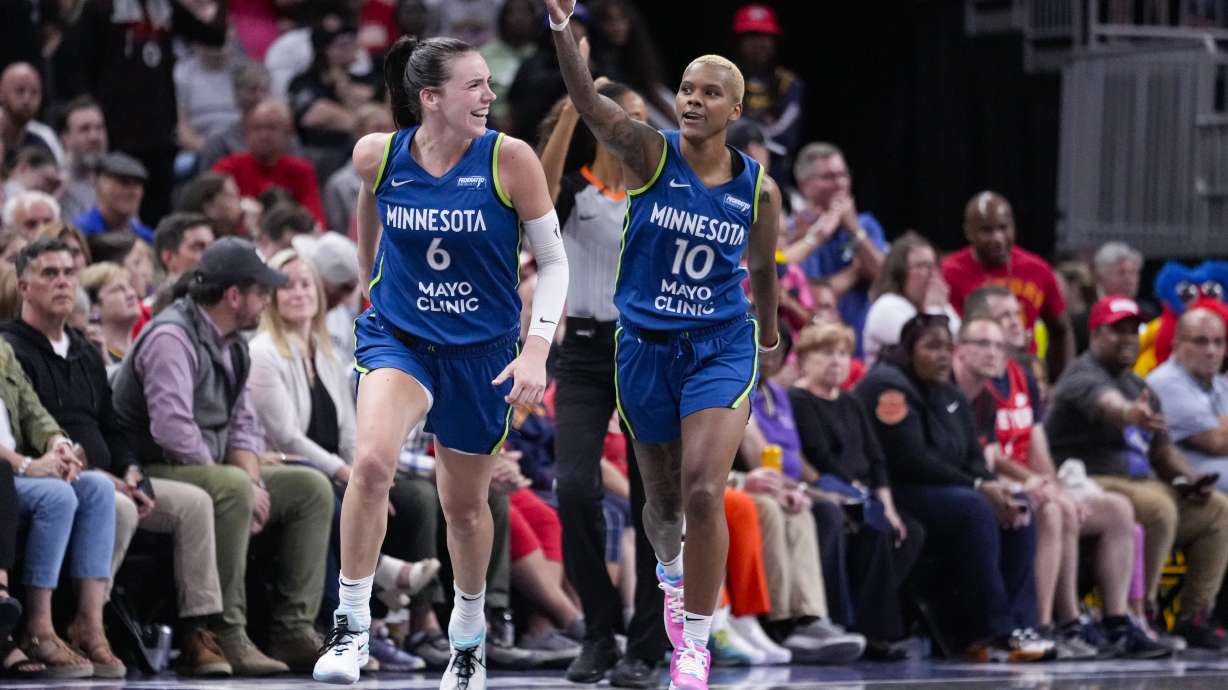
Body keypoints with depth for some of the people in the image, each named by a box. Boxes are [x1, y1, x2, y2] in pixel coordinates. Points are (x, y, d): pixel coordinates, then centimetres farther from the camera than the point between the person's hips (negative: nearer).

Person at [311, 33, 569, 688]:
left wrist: (536, 348, -17)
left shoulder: (509, 159, -14)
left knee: (465, 505, 14)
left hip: (482, 351, 0)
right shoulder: (377, 155, -10)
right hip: (398, 336, 0)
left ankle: (468, 634, 40)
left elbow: (553, 262, -6)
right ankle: (351, 624, -15)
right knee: (372, 461, -28)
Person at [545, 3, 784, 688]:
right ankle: (672, 572, 51)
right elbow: (590, 103, -26)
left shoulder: (759, 188, -4)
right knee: (663, 503, 15)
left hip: (721, 348, -1)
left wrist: (770, 331, 27)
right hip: (646, 348, 1)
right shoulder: (650, 155, -9)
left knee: (702, 493, -18)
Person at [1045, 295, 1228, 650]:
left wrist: (1188, 477, 4)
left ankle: (1195, 616, -5)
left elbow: (1162, 449, 25)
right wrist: (1130, 414, -56)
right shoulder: (1083, 376, -8)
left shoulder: (1139, 388, 22)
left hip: (1141, 482, 9)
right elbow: (1105, 401, -33)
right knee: (1159, 508, -34)